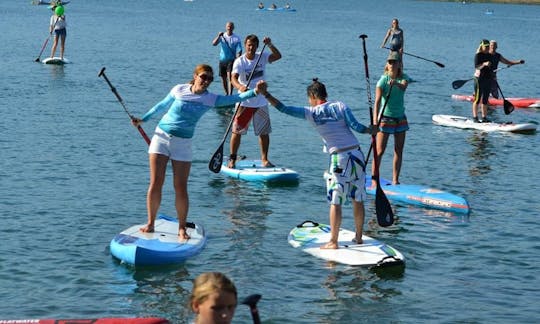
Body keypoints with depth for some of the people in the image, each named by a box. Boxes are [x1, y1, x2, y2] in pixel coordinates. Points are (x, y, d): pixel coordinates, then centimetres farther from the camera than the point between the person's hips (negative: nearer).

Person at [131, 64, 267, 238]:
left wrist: (255, 91, -29)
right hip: (161, 137, 0)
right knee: (155, 183, -3)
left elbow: (235, 98, -14)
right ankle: (150, 223, 10)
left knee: (181, 188, -2)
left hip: (182, 143, 0)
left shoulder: (210, 99, -3)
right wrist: (143, 119, 20)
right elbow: (162, 105, 15)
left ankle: (182, 228, 11)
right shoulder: (179, 90, -1)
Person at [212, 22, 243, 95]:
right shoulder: (222, 36, 3)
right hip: (222, 60, 4)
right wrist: (218, 36, -26)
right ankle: (226, 93, 29)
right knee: (223, 79, 11)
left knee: (230, 77, -16)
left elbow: (239, 51, -9)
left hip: (231, 60, -4)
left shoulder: (236, 38, -6)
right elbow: (214, 43, -11)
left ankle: (230, 95, -20)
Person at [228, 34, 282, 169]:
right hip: (244, 102, -3)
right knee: (237, 131, -3)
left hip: (261, 101, 3)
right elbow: (234, 78, -25)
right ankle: (232, 159, 5)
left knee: (264, 132, 8)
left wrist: (270, 45, -25)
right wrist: (240, 87, -46)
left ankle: (264, 159, 18)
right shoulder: (240, 61, -11)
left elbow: (278, 56, -11)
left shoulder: (262, 57, 1)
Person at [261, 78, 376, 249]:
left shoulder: (311, 113, 0)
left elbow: (284, 108, -3)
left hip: (339, 159, -3)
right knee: (358, 199, 11)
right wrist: (371, 130, 14)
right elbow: (356, 126, -3)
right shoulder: (340, 106, 5)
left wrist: (266, 94, 1)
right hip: (357, 154, 3)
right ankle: (359, 237, 20)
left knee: (335, 201, 1)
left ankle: (333, 242, 0)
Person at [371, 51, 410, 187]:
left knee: (399, 151, 6)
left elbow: (404, 86, -25)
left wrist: (396, 83, -49)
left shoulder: (403, 77, 0)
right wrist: (375, 120, -33)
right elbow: (377, 101, -21)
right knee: (380, 150, -7)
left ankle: (395, 180, 11)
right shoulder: (383, 80, -12)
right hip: (385, 118, -5)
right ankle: (373, 179, -1)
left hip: (400, 118, 5)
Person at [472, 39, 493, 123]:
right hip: (479, 78, -7)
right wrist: (484, 64, -32)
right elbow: (476, 66, -17)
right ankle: (475, 117, -3)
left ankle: (484, 117, 13)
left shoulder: (490, 56, 15)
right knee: (477, 99, -6)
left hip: (488, 79, 7)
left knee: (485, 100, 9)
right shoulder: (478, 55, -7)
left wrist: (493, 78, 20)